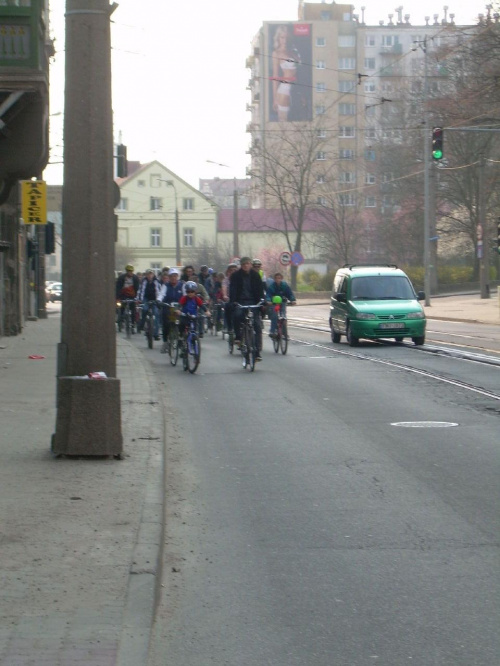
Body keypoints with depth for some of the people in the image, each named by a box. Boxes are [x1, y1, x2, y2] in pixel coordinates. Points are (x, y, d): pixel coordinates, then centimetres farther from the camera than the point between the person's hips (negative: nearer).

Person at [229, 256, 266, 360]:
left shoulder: (255, 275, 6)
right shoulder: (236, 275, 1)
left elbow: (260, 288, 2)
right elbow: (232, 289, -6)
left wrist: (261, 300, -13)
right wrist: (232, 301, -21)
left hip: (253, 302, 1)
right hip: (240, 302, -1)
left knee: (257, 325, -8)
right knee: (237, 315, -33)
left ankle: (258, 351, -6)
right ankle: (238, 336, -9)